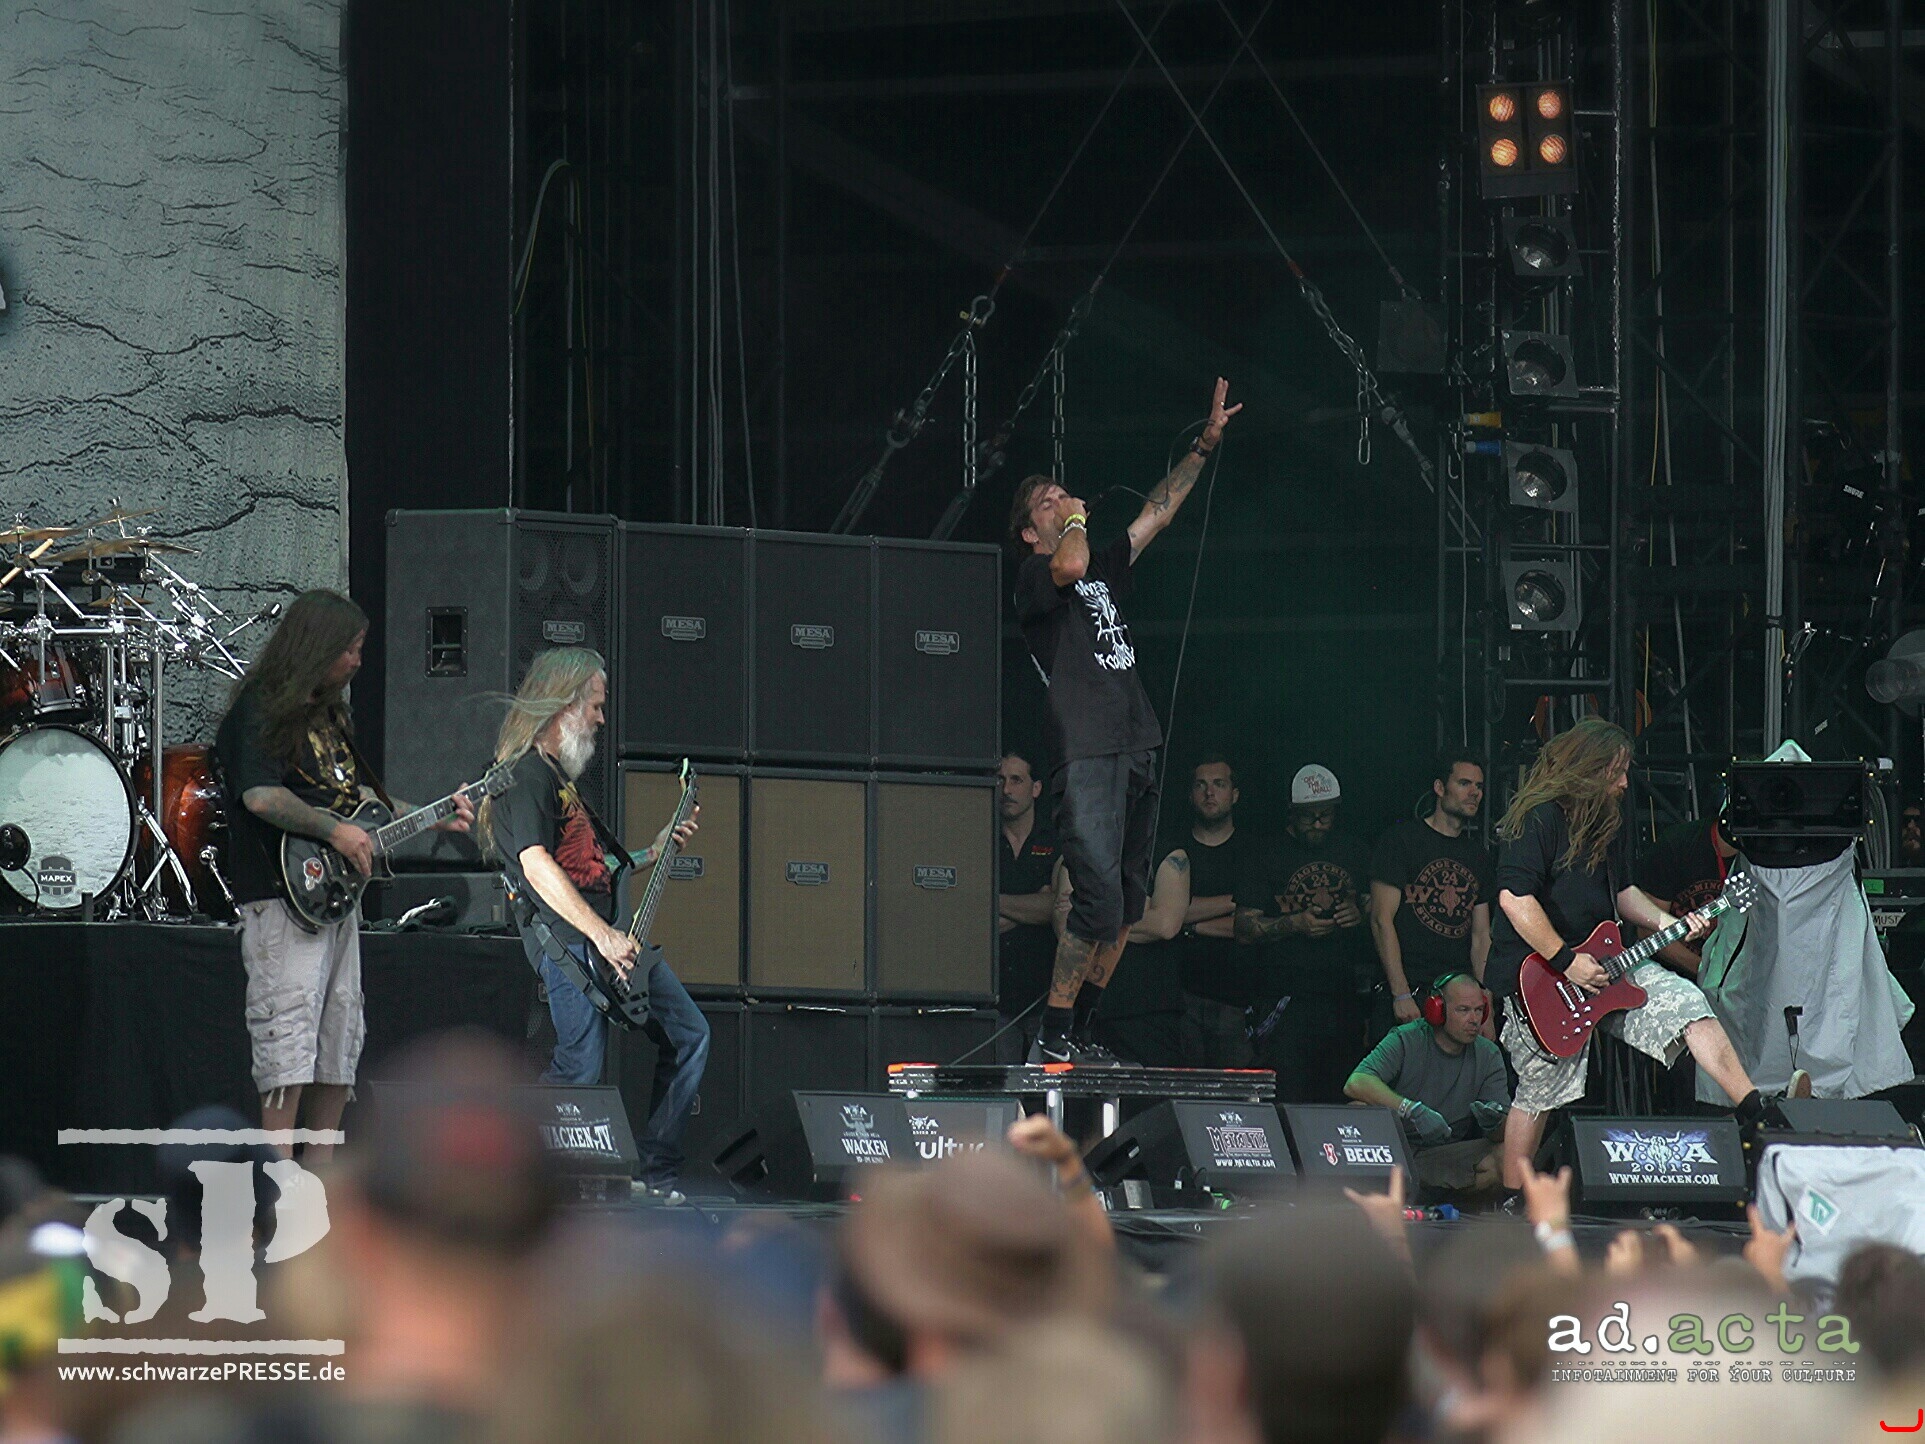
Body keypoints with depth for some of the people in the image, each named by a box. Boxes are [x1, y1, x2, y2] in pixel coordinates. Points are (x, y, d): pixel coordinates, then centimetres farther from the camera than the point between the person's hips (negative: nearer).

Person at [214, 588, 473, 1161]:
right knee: (288, 1038, -16)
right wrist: (335, 830, -21)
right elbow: (260, 794, -22)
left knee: (340, 1037, 8)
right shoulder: (262, 708, -8)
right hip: (282, 897, -10)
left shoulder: (332, 713, 21)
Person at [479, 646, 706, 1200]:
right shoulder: (526, 775, -7)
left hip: (613, 935, 10)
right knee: (581, 1068, -20)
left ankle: (654, 1174, 11)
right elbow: (537, 866, -20)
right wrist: (603, 936, -26)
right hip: (566, 940, -10)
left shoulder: (559, 774, 25)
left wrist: (654, 853, 20)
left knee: (689, 1035, 10)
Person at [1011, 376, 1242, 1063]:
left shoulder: (1104, 570, 23)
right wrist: (1075, 520, -3)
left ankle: (1080, 1031, 13)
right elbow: (1070, 564, -23)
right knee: (1100, 896, -18)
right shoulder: (1033, 581, 0)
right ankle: (1051, 1039, -14)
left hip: (1135, 750, 8)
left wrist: (1205, 445, 28)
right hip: (1087, 754, -8)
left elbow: (1156, 515, 30)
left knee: (1128, 902, 8)